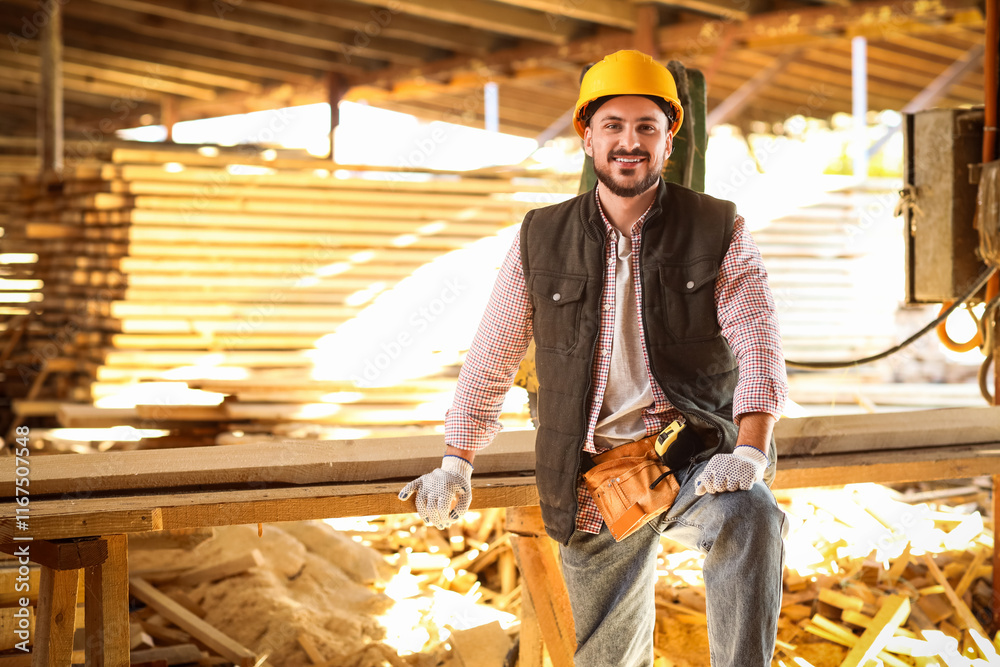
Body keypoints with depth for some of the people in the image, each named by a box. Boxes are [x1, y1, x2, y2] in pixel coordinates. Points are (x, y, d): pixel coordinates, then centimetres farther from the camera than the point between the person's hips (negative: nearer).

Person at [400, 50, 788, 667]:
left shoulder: (720, 233, 0)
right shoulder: (542, 241, 6)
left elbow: (759, 348, -10)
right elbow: (491, 357, 13)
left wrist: (749, 449, -26)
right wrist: (456, 466, 10)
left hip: (697, 457, -2)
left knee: (749, 518, -36)